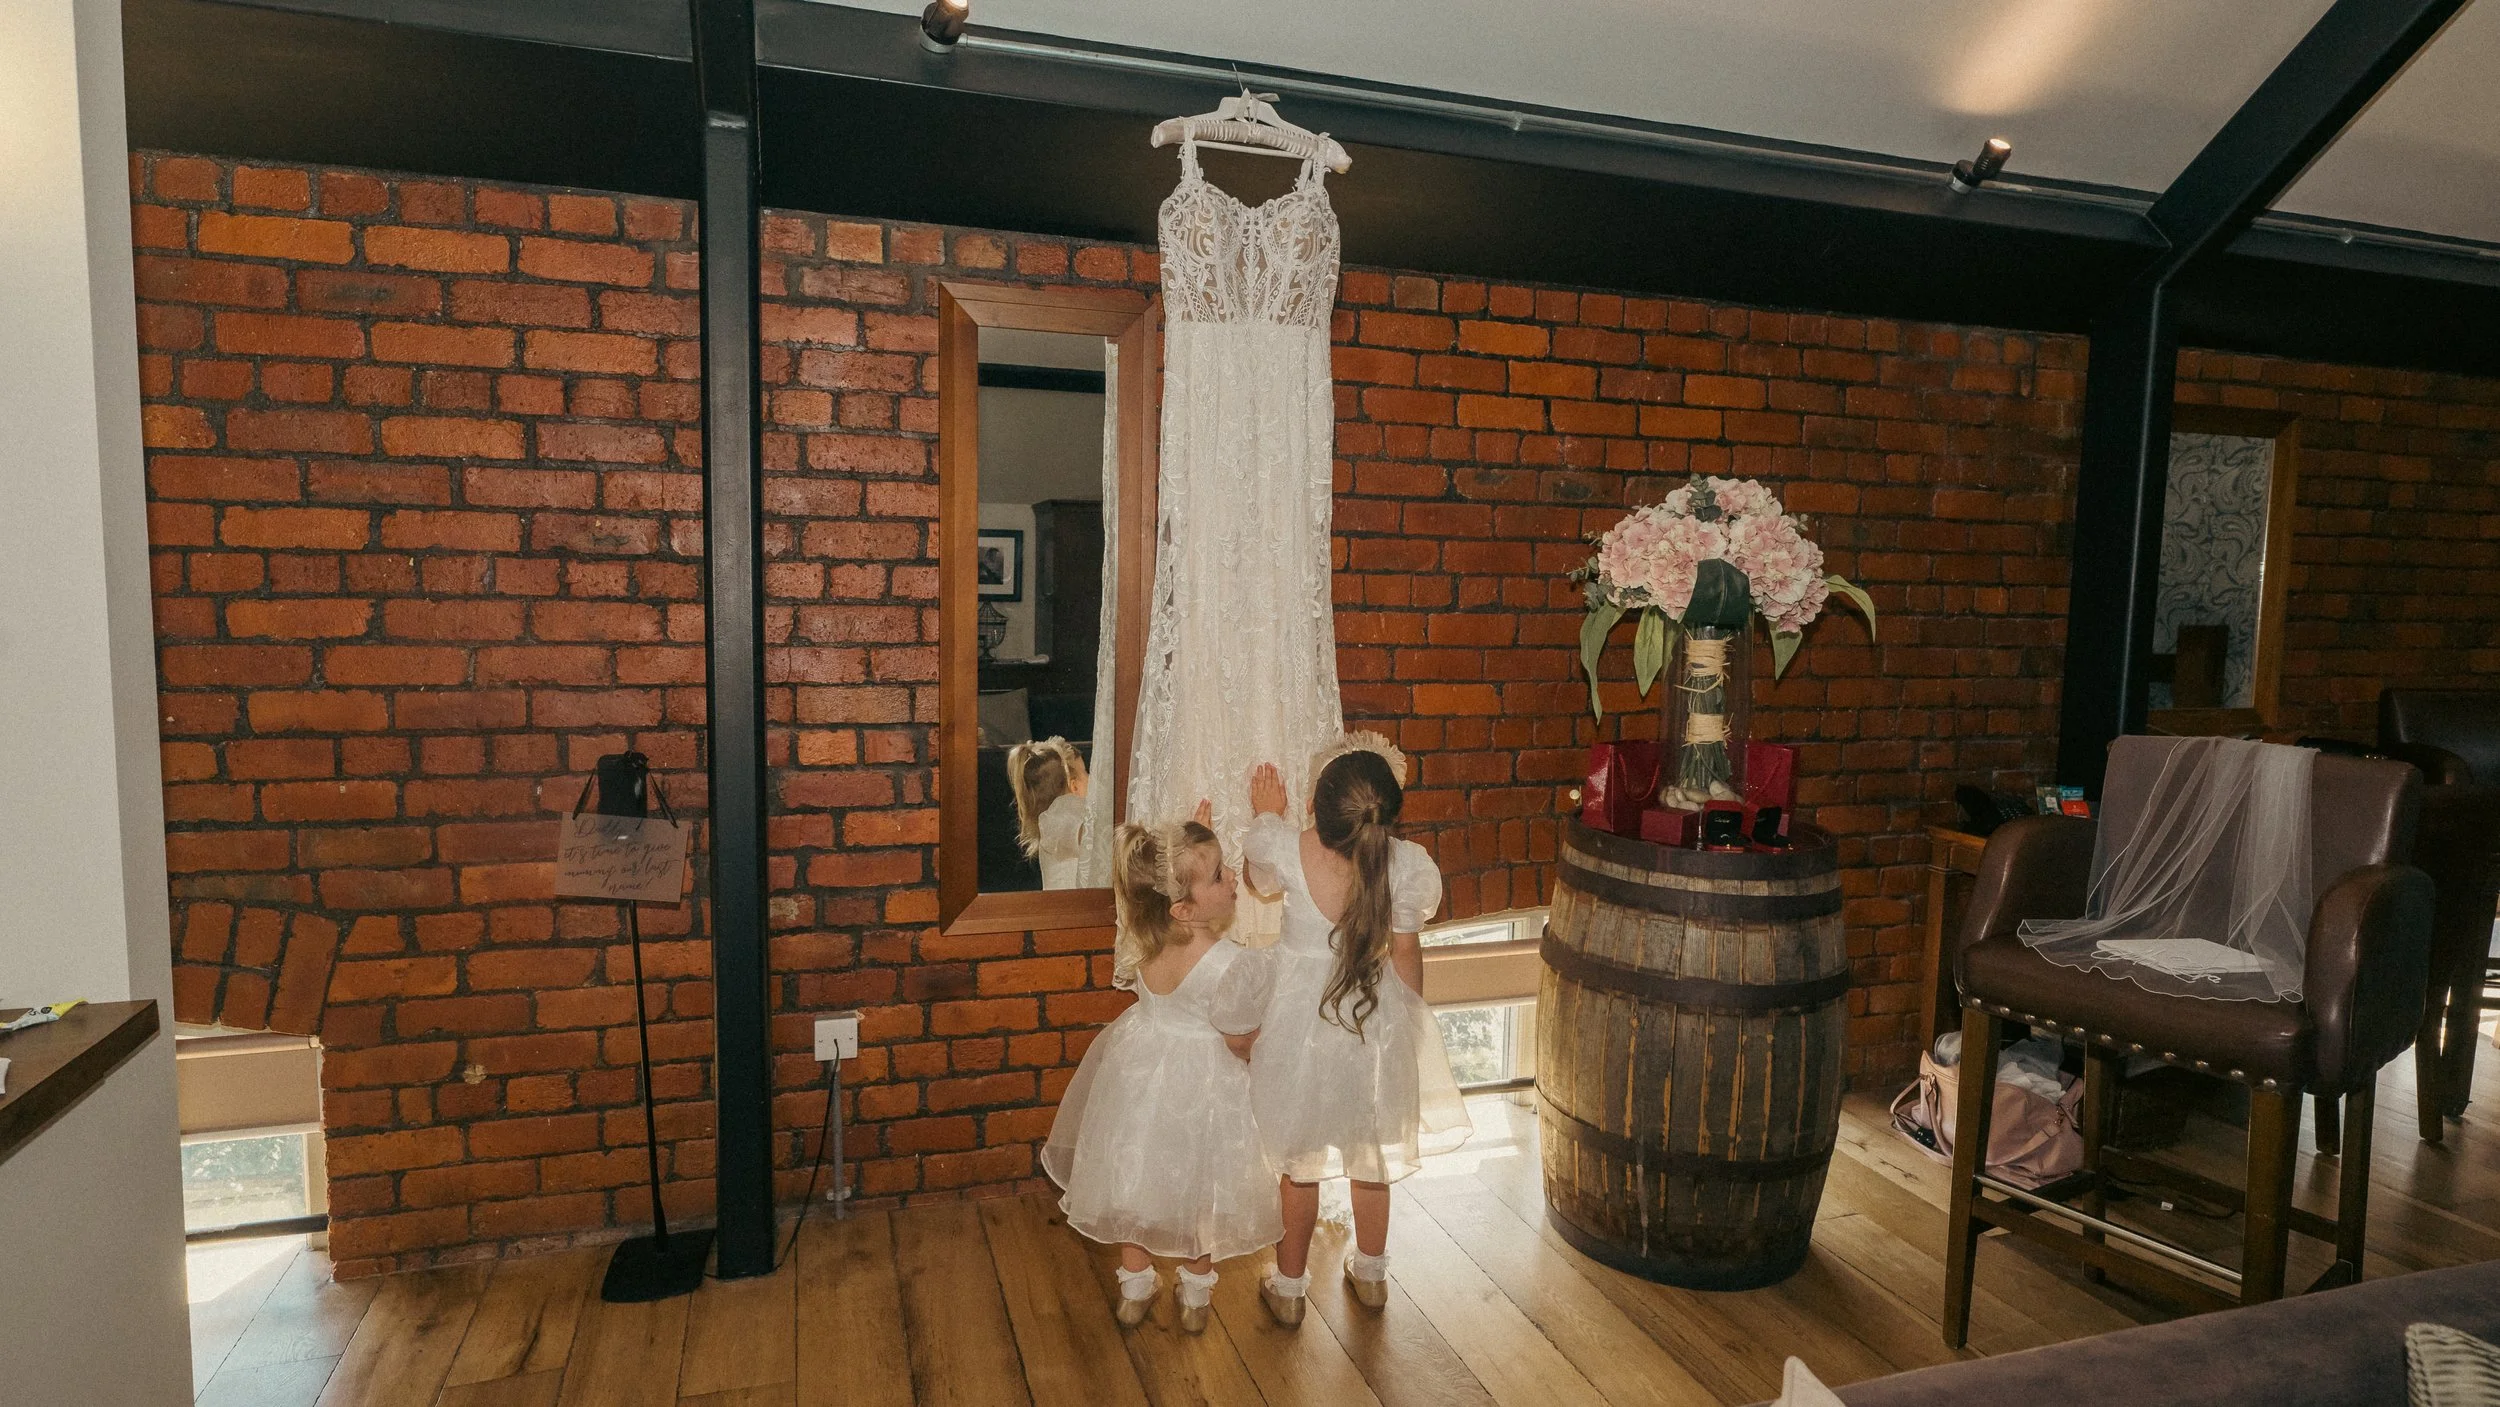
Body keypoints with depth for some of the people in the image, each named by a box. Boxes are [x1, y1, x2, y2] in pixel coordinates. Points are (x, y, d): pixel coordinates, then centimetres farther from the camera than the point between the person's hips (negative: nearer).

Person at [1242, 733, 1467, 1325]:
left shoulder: (1284, 850, -25)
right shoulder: (1406, 864, -23)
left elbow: (1254, 875, 1)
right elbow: (1406, 951, -8)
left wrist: (1266, 816, 18)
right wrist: (1409, 1015, 9)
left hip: (1301, 1018, -1)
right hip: (1376, 1019, 1)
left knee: (1298, 1162, 18)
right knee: (1371, 1154, 23)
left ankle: (1289, 1286, 34)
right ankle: (1371, 1274, 43)